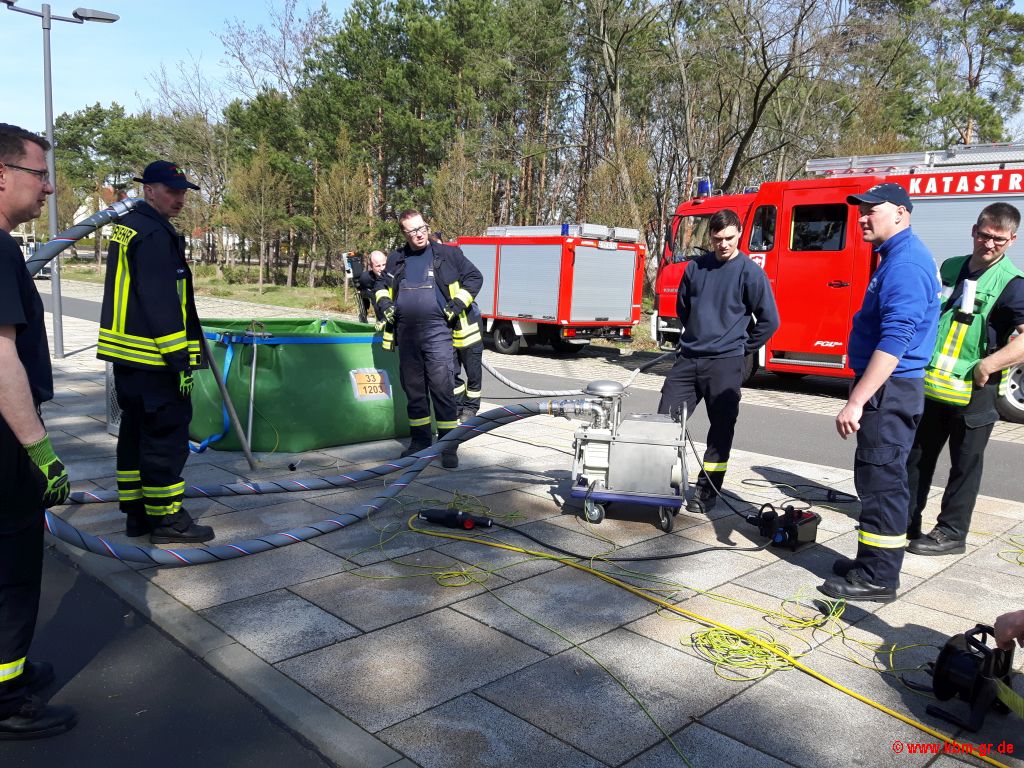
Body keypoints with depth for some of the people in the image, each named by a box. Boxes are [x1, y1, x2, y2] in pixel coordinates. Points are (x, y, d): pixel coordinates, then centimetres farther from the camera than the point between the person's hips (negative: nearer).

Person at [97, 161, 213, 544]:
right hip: (154, 358, -10)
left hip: (125, 353, 10)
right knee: (167, 432, -3)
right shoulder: (155, 234, -16)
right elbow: (162, 303, -22)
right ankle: (165, 518, 4)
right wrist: (181, 360, -20)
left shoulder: (126, 226, 17)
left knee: (136, 430, 15)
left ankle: (136, 512, 24)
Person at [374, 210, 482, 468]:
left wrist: (457, 305, -3)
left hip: (437, 331, -4)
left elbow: (474, 278, 7)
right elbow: (381, 284, 30)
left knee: (442, 389, -9)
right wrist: (384, 304, 11)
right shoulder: (396, 260, 15)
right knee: (413, 389, 11)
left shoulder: (447, 254, 4)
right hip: (406, 333, 4)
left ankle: (449, 447, -3)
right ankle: (420, 440, 24)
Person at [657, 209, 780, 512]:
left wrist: (742, 349, 3)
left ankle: (706, 491, 12)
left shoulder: (750, 272, -5)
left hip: (725, 364, -4)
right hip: (687, 359, 4)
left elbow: (769, 320, -2)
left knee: (721, 429, 2)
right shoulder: (696, 267, 8)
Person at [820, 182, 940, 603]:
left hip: (890, 390, -11)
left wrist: (856, 402, -28)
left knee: (880, 479, -5)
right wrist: (861, 394, 24)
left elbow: (895, 341, -26)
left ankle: (877, 577, 3)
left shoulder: (907, 263, -18)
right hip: (888, 389, 11)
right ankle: (874, 563, 27)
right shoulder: (897, 257, 16)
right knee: (881, 478, 16)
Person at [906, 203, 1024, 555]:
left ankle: (951, 532, 16)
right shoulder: (949, 267, 8)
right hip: (931, 384, 6)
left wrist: (987, 365, -27)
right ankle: (905, 520, 28)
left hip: (973, 393, -6)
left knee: (964, 464, 6)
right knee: (916, 456, 15)